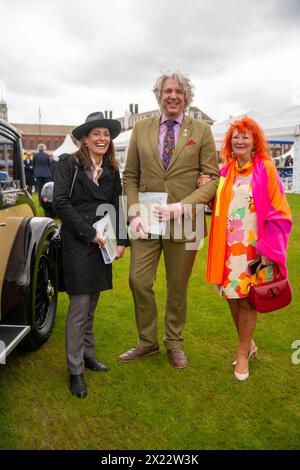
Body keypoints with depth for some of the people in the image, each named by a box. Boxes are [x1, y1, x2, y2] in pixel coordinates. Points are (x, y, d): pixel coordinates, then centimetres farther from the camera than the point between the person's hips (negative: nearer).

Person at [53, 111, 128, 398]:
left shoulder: (112, 171, 11)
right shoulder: (68, 164, -4)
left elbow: (116, 208, 11)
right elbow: (61, 204, -11)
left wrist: (121, 241, -1)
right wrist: (90, 233, -14)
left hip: (102, 244, 5)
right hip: (77, 243, -5)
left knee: (91, 304, 14)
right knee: (80, 305, -4)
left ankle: (88, 355, 29)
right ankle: (75, 371, 8)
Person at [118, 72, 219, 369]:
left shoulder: (201, 131, 3)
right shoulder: (141, 129, 8)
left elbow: (212, 178, -2)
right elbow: (130, 176, 8)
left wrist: (182, 206, -15)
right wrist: (134, 213, -6)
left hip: (183, 222, -1)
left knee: (177, 286, 10)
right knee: (139, 282, 2)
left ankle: (174, 343, 31)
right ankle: (147, 341, 24)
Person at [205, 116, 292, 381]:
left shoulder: (266, 168, -5)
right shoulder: (225, 171, 8)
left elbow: (278, 212, -6)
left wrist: (269, 249, -12)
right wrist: (206, 190, -3)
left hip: (254, 247, -4)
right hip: (228, 246, 4)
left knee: (247, 299, 3)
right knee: (232, 296, 11)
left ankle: (243, 354, 22)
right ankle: (249, 343, 34)